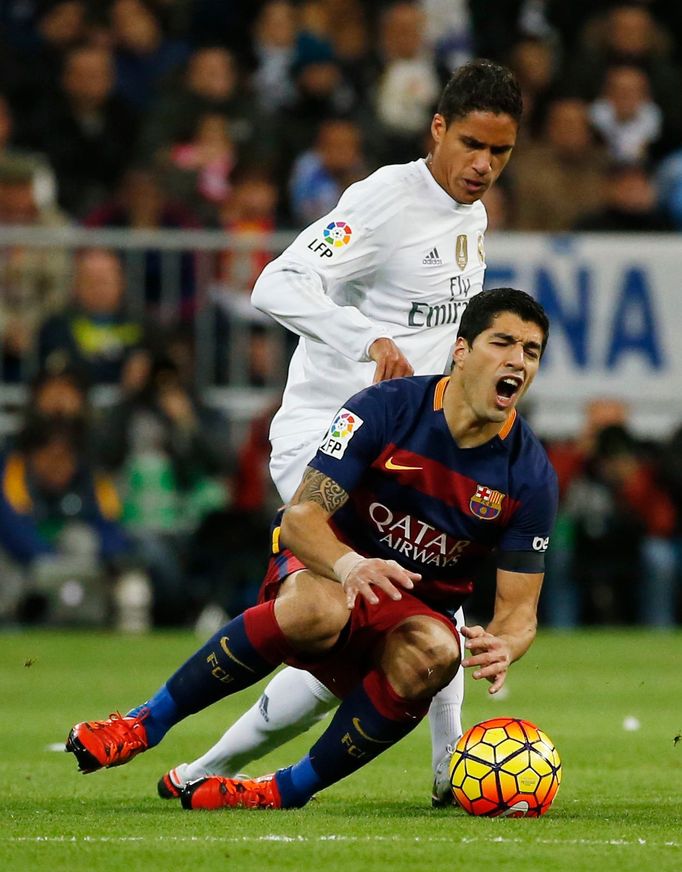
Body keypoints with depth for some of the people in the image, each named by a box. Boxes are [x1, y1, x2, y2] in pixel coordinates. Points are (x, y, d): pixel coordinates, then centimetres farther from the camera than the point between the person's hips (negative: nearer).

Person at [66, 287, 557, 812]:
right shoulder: (384, 409, -15)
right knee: (317, 608, -40)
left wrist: (501, 648, -32)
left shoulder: (531, 475, -9)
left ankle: (291, 790, -23)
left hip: (414, 614, 2)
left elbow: (519, 610, -6)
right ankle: (146, 724, -26)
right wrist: (351, 565, -43)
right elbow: (301, 517, -20)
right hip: (329, 566, -2)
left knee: (432, 653, -36)